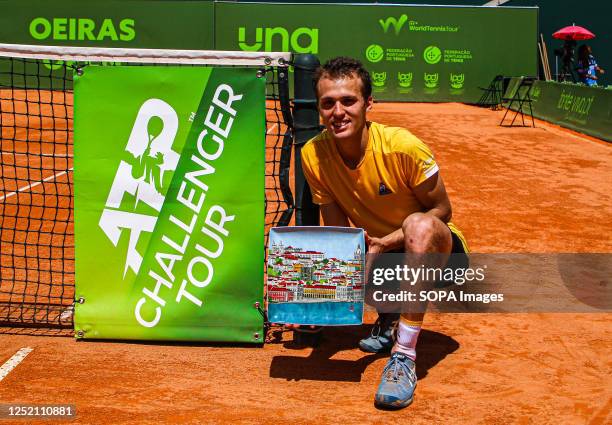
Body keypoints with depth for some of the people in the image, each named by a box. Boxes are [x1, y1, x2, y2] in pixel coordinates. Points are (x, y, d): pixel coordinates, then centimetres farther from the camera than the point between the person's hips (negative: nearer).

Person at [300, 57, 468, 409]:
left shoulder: (402, 147, -25)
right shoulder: (314, 155, -13)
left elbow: (442, 210, -15)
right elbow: (336, 227, -6)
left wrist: (386, 243, -27)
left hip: (436, 248, -4)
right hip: (378, 252, 5)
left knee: (420, 225, -38)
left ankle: (405, 357, -33)